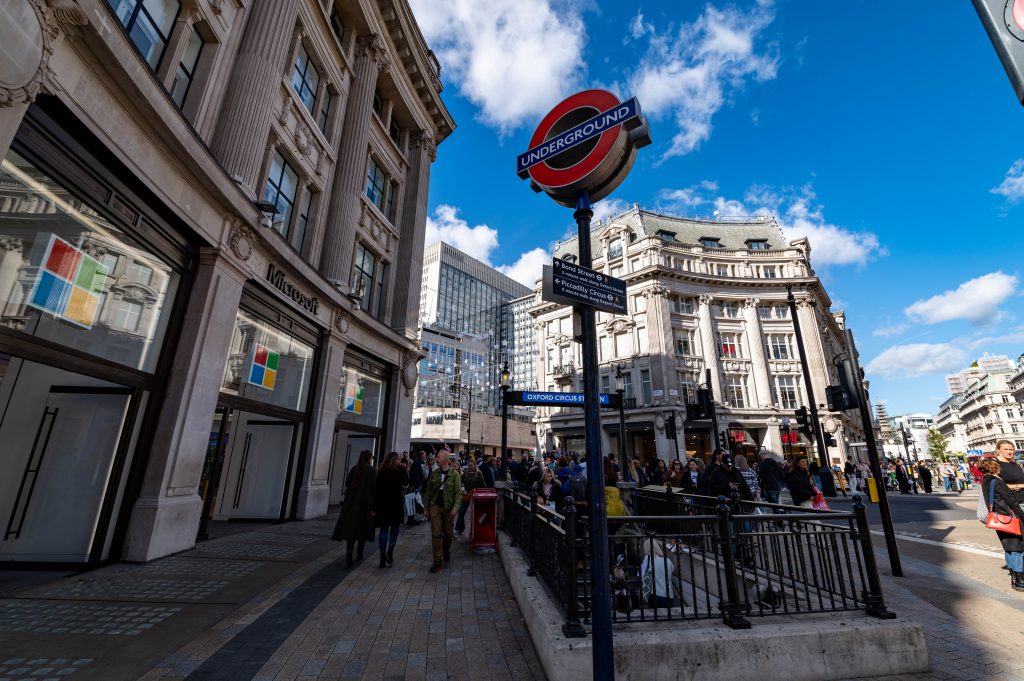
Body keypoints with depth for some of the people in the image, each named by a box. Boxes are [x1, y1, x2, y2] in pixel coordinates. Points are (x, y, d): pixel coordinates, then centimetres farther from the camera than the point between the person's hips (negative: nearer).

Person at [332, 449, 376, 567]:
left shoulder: (354, 469, 2)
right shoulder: (373, 471, -9)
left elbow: (347, 483, 3)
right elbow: (374, 488, -14)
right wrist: (373, 507, -10)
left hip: (351, 503, 3)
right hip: (365, 504, -3)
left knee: (351, 527, 2)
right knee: (363, 528, 13)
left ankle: (349, 555, -11)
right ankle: (359, 554, 23)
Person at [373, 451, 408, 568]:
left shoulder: (380, 472, 1)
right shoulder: (397, 472, -12)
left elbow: (376, 489, 2)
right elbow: (406, 482, 1)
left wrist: (376, 506, 8)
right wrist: (404, 469, 1)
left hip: (382, 504, 4)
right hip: (395, 504, -4)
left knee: (384, 529, 10)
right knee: (394, 527, 12)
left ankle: (383, 557, 9)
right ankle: (390, 553, 0)